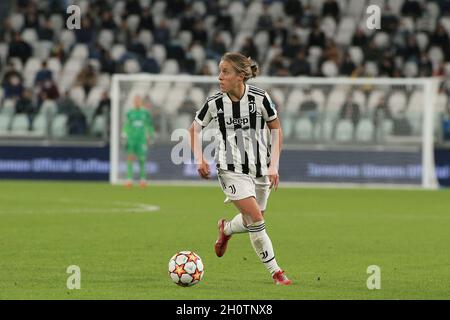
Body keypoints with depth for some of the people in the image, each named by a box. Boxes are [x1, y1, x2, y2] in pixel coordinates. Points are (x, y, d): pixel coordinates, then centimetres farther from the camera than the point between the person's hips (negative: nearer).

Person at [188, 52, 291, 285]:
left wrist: (274, 165, -4)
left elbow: (276, 129, 2)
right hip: (231, 168, -2)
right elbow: (194, 129, 7)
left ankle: (226, 230, 45)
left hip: (260, 168, 2)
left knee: (251, 222, 10)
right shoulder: (215, 103, -9)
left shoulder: (259, 98, -11)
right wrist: (199, 159, -8)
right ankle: (275, 271, -2)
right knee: (256, 220, -15)